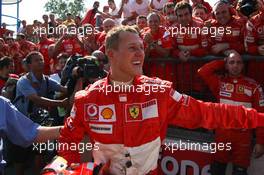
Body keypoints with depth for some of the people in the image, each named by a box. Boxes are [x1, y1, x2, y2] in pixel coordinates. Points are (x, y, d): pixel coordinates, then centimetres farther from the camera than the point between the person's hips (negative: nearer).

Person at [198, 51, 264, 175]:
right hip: (222, 134, 2)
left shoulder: (253, 86, -4)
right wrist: (222, 62, -2)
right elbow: (202, 72, -10)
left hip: (243, 137, -2)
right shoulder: (220, 82, 3)